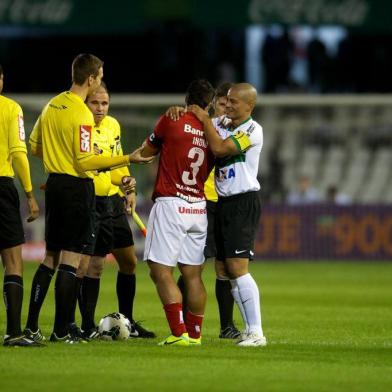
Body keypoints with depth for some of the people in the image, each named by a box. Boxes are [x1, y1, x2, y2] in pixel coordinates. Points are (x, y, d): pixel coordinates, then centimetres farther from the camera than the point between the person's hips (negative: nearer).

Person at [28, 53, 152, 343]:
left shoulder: (52, 105, 9)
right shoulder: (82, 114, -17)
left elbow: (35, 146, 16)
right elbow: (85, 161, -21)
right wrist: (128, 159, -21)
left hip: (54, 183, 8)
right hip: (78, 187, -8)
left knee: (51, 258, 14)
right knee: (71, 259, -6)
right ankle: (61, 331, -8)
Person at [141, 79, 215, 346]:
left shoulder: (171, 121, -6)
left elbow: (147, 151, 7)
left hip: (170, 204, -5)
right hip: (199, 207, 5)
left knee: (161, 271, -4)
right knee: (192, 273, 12)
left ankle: (179, 333, -12)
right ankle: (195, 333, 14)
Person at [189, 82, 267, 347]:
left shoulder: (253, 131, -11)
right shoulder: (222, 123, 10)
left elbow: (219, 148, -21)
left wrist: (205, 120, -11)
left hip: (244, 203, -8)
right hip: (224, 203, 8)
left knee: (237, 267, -16)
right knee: (225, 270, 6)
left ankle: (257, 332, -15)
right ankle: (250, 329, 12)